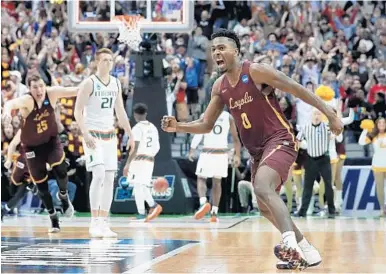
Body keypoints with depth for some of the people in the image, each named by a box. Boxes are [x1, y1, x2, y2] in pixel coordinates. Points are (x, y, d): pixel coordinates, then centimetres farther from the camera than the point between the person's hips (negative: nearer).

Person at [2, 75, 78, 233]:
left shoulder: (52, 93, -18)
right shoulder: (27, 100, -30)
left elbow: (73, 91, -15)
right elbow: (12, 103, -49)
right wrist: (7, 111, -72)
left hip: (51, 140, 2)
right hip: (32, 146, -1)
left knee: (60, 170, -23)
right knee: (41, 184, 3)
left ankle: (64, 196, 10)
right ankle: (53, 218, 22)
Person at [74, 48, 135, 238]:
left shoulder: (116, 83, 10)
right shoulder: (89, 83, -9)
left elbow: (120, 111, 18)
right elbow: (77, 111, -12)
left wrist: (130, 134, 13)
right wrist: (86, 134, -23)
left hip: (109, 135, 6)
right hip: (93, 134, -6)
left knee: (109, 179, 2)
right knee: (99, 174, -19)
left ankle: (104, 223, 7)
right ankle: (94, 223, -15)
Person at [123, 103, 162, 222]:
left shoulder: (137, 128, -9)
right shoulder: (153, 128, 13)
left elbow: (135, 148, -16)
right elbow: (157, 147, 15)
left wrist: (127, 164, -15)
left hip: (139, 160, -7)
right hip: (150, 160, 7)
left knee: (138, 186, -5)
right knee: (143, 186, 15)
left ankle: (141, 215, -8)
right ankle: (153, 205, -4)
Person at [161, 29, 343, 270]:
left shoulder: (257, 71, -14)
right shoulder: (220, 87, 6)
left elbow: (298, 89, -11)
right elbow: (206, 125, 13)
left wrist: (330, 114, -14)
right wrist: (178, 126, -5)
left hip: (280, 141, -9)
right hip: (258, 150, 9)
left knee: (262, 188, -32)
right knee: (266, 207, 14)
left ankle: (290, 243, -44)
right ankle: (307, 251, 28)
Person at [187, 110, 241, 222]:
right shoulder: (228, 116, 4)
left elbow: (198, 135, -9)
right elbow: (236, 138, 4)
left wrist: (192, 151, 1)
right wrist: (237, 155, 11)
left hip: (207, 153, -2)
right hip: (222, 154, 2)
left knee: (201, 179, 9)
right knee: (217, 182, 14)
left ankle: (203, 202, -20)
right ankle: (214, 213, 8)